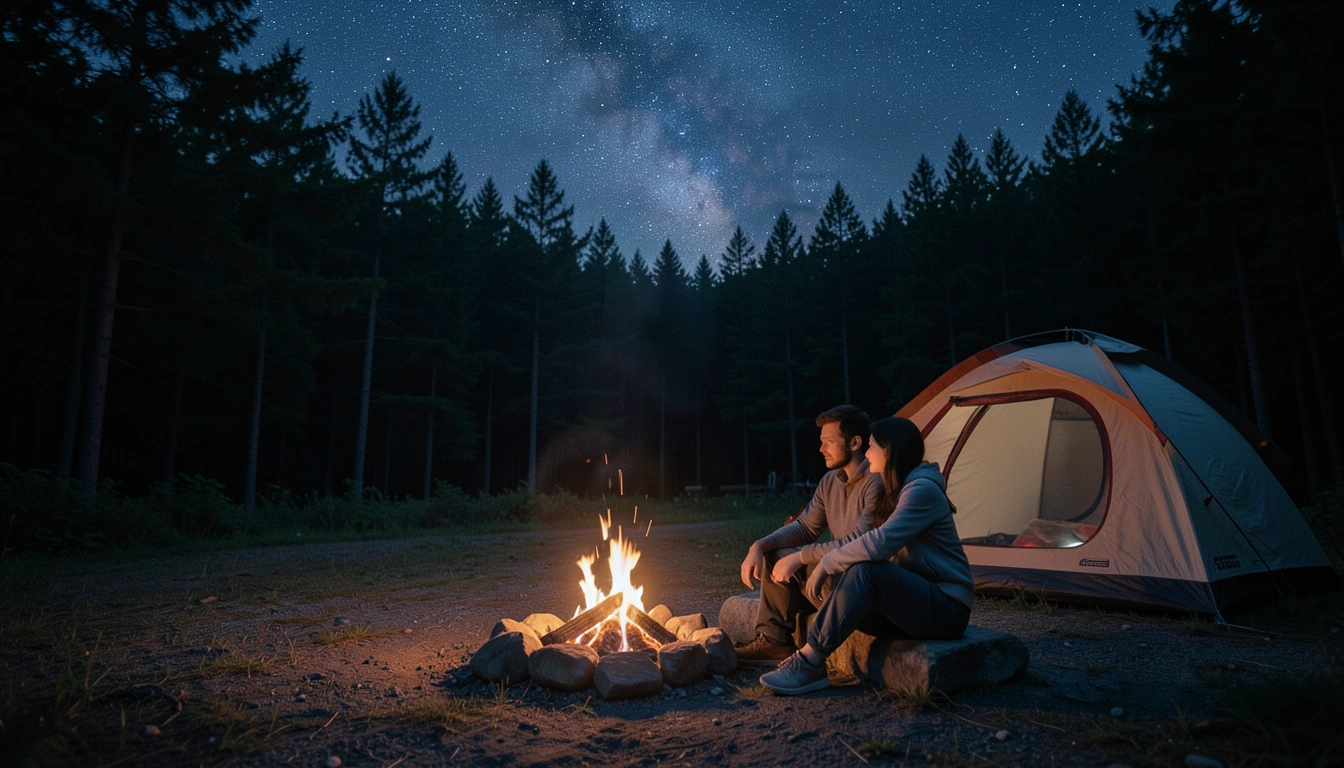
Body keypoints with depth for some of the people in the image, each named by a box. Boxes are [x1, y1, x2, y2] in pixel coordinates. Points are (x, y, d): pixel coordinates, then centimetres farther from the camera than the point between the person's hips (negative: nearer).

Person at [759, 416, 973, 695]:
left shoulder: (923, 489, -17)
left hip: (946, 611, -9)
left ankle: (810, 663, -23)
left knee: (865, 571, -30)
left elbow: (880, 544, -29)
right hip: (911, 602, 9)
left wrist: (826, 564, -19)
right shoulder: (892, 491, 12)